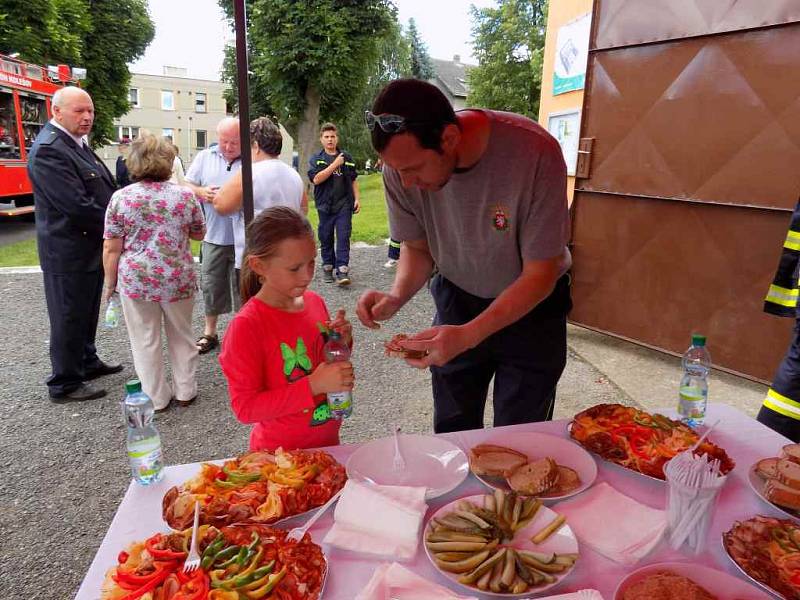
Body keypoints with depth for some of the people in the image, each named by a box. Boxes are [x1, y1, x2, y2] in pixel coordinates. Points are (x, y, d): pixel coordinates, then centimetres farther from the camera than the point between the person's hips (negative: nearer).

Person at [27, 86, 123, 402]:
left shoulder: (77, 143, 12)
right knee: (69, 317, 3)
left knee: (87, 311, 21)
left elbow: (103, 190, 14)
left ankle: (87, 362, 38)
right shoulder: (48, 149, -19)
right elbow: (77, 205, -25)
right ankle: (64, 384, 16)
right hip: (69, 251, -9)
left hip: (91, 245, 9)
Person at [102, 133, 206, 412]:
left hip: (136, 280, -1)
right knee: (181, 336, 17)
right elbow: (199, 234, 10)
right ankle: (185, 391, 26)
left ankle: (156, 398, 20)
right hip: (179, 279, 1)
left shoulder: (121, 197, -5)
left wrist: (110, 283, 8)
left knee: (146, 341, 11)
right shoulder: (185, 195, -3)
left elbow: (111, 249, -3)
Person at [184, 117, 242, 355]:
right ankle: (209, 332, 28)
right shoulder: (205, 157, 7)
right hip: (213, 237, 3)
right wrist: (201, 192, -11)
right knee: (211, 286, 12)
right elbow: (187, 186, 9)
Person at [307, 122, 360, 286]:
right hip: (325, 205, 0)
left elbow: (353, 180, 17)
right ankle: (328, 267, 22)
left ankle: (342, 270, -9)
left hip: (344, 205, 0)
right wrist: (335, 164, -14)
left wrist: (357, 199, 8)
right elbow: (316, 179, -13)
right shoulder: (315, 159, 4)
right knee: (326, 238, 8)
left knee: (343, 237, -7)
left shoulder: (347, 158, 11)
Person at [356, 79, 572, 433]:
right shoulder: (402, 160, -19)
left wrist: (469, 335, -38)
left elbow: (540, 275, -25)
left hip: (531, 304, -2)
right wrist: (396, 296, -25)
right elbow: (417, 247, -5)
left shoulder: (535, 152, -31)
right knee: (452, 432, 16)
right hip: (457, 297, 3)